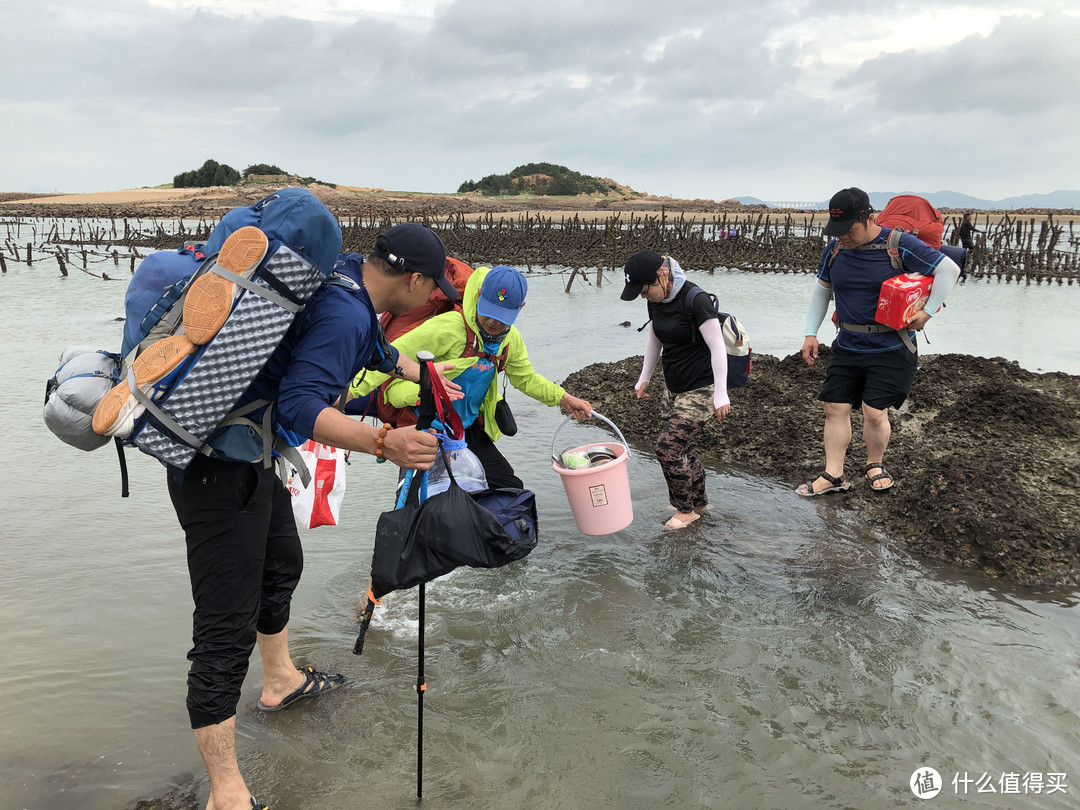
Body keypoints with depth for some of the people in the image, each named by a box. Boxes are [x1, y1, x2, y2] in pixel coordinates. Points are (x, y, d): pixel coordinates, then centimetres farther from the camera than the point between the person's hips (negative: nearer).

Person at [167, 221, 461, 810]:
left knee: (280, 564, 28)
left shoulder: (344, 278, 8)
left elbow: (372, 347, 29)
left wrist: (424, 376, 43)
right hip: (218, 466, -11)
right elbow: (300, 405, -33)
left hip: (253, 455, 11)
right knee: (228, 625, -8)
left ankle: (281, 680, 52)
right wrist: (383, 443, -46)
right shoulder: (343, 312, -24)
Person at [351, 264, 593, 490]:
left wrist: (564, 399, 17)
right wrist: (351, 390, -32)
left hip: (471, 431, 7)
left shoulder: (511, 340, 0)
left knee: (511, 491, 9)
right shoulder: (449, 328, -24)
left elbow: (526, 379, 20)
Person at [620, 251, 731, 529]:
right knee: (685, 448, 13)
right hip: (674, 388, 8)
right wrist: (644, 378, 25)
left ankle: (685, 509, 12)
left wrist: (721, 394, -22)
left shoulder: (695, 300, -22)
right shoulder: (656, 302, 2)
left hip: (700, 390, -7)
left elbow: (717, 348, -20)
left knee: (668, 448, -8)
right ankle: (699, 502, 33)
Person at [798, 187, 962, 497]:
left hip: (890, 348, -5)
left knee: (874, 411, -6)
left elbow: (949, 269, -7)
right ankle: (833, 476, 11)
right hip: (848, 345, 5)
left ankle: (875, 464, 22)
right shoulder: (834, 249, 3)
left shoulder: (899, 244, -13)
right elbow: (821, 291, 15)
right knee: (835, 407, 1)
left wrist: (928, 311, -11)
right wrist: (810, 334, 10)